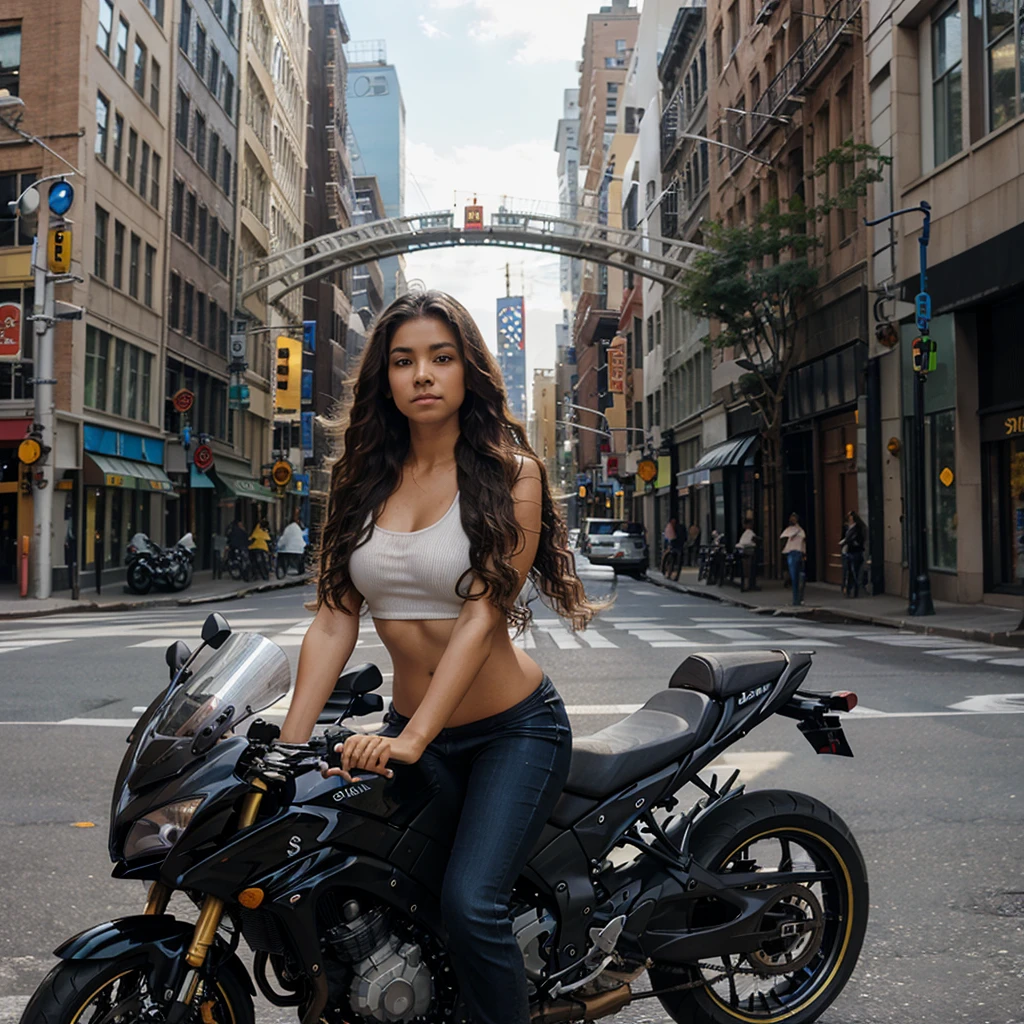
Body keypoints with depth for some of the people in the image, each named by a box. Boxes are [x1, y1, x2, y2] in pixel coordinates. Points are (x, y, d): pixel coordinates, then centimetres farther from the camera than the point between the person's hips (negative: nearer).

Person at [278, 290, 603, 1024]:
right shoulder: (364, 479, 4)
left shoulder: (510, 470, -9)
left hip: (513, 729, -4)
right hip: (409, 730, 5)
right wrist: (288, 746, -10)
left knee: (471, 904, -19)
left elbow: (483, 614, -18)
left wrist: (411, 742, -26)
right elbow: (335, 617, -1)